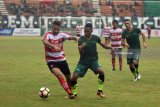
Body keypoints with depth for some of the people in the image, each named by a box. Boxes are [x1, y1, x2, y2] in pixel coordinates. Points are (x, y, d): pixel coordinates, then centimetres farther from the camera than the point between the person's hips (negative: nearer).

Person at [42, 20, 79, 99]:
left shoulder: (61, 35, -3)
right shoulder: (48, 35, -10)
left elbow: (70, 37, -23)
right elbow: (44, 41, -33)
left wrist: (76, 38, -47)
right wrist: (54, 46, -50)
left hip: (62, 59, 4)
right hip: (51, 61, -4)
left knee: (69, 77, 12)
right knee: (59, 74, -27)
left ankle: (71, 91, 39)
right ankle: (69, 93, -20)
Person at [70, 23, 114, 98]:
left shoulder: (95, 38, -2)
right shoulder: (81, 40, -8)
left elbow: (102, 45, 12)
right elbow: (81, 53, -11)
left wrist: (110, 48, -6)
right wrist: (81, 48, -34)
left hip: (93, 60, 1)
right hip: (83, 61, -1)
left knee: (101, 71, -26)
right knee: (75, 76, -14)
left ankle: (100, 91, -9)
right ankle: (73, 93, 12)